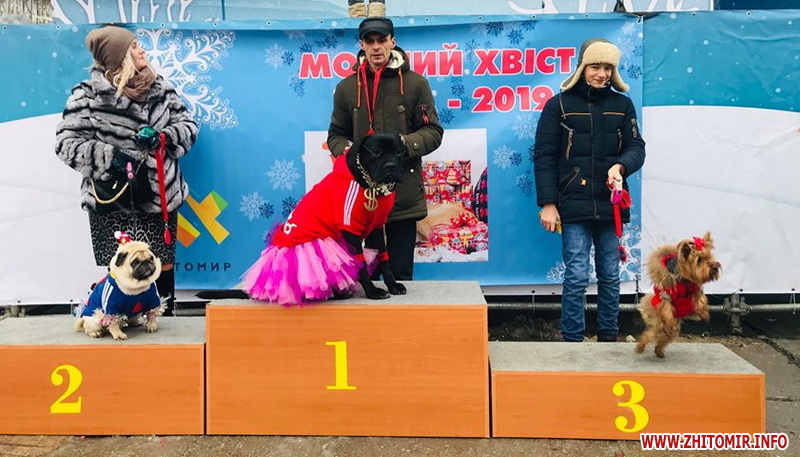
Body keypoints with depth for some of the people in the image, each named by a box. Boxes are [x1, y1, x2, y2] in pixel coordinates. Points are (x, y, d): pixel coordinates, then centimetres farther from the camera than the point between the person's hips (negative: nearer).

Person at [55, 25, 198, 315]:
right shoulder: (88, 95, -5)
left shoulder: (159, 86, 6)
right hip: (113, 200, -3)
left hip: (160, 196, 3)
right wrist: (111, 156, -19)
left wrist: (162, 137, -11)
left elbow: (188, 124, 9)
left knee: (163, 266, 9)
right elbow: (67, 143, -6)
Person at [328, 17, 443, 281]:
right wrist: (348, 150, -7)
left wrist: (405, 144, -16)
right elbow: (336, 135, 15)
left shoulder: (415, 83, 2)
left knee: (400, 273, 7)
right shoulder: (346, 87, 9)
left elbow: (433, 131, 2)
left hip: (404, 195, -2)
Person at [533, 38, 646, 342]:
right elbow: (543, 156, -1)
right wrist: (548, 203, -8)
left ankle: (609, 337, 23)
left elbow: (636, 147, 8)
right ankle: (572, 340, 6)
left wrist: (620, 166, -17)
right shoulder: (559, 105, 2)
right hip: (574, 204, -3)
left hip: (611, 203, 3)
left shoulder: (622, 104, 11)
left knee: (610, 276, 10)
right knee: (577, 276, -6)